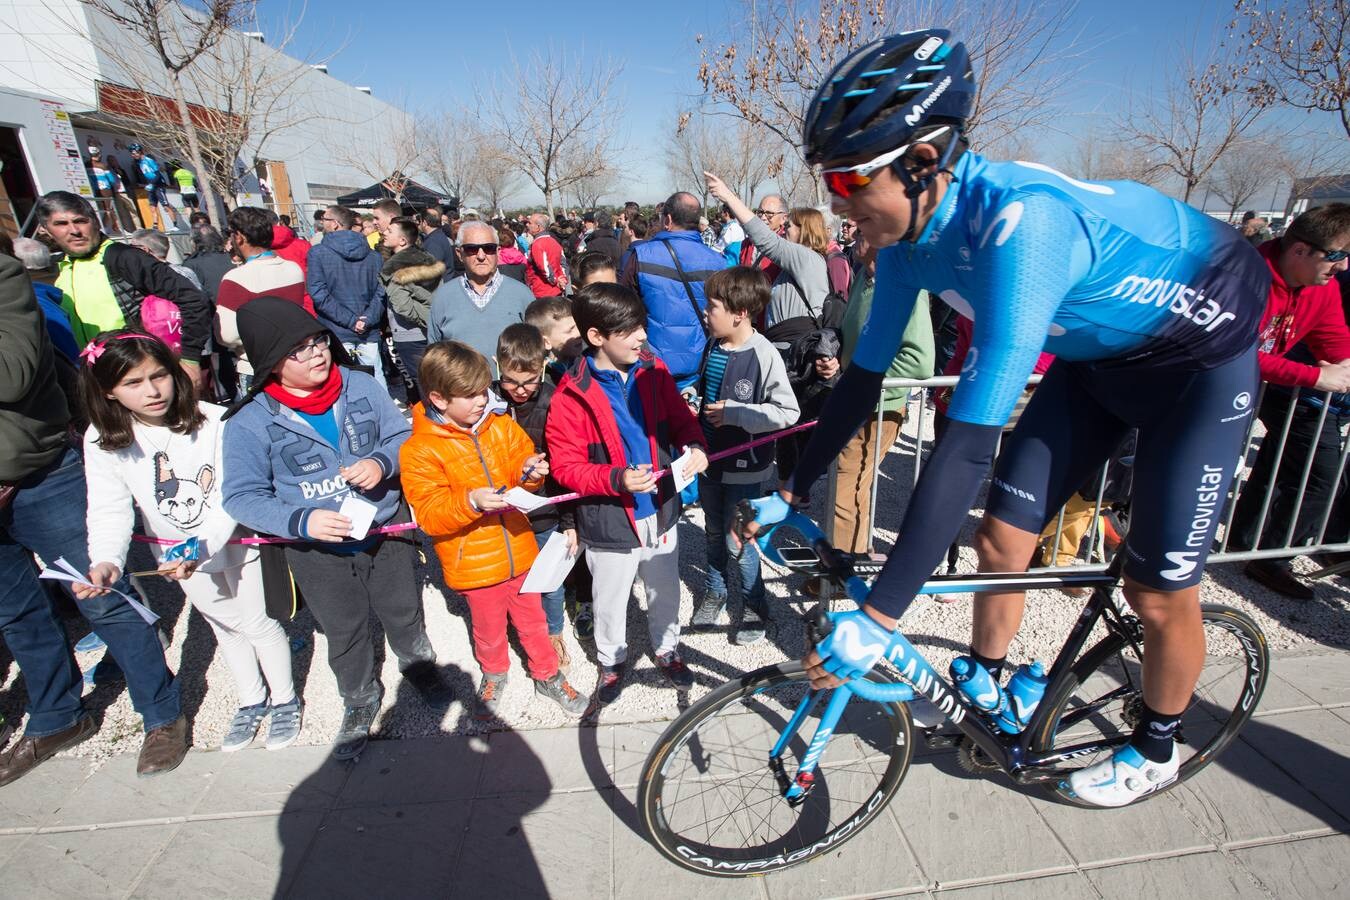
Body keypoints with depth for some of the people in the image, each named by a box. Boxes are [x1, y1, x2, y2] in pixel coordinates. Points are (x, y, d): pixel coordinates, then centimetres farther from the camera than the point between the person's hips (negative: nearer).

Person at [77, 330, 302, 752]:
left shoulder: (214, 421, -25)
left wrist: (203, 547, -37)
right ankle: (251, 702, 43)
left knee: (259, 623, 9)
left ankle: (285, 701, 33)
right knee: (227, 628, 21)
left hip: (236, 542, -3)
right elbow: (110, 511, -16)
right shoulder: (103, 441, -14)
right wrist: (106, 561, -34)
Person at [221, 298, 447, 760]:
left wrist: (382, 461, -26)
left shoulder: (361, 385, -12)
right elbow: (242, 497, -12)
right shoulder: (250, 421, -16)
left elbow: (403, 436, -3)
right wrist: (300, 521, -29)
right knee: (345, 632, 20)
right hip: (318, 549, -1)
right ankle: (360, 701, 48)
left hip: (387, 530, 1)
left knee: (404, 612, 22)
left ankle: (419, 667, 54)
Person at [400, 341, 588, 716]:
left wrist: (528, 473, -15)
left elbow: (521, 459, 9)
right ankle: (494, 673, 49)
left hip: (518, 550, 3)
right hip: (474, 565, -3)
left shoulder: (502, 425, -3)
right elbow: (429, 514, -18)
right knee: (490, 629, 19)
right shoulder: (419, 450, -16)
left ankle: (548, 675, 42)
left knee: (532, 619, 20)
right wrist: (470, 502, -35)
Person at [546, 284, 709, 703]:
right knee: (610, 600, 18)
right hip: (610, 522, -3)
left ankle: (667, 649, 52)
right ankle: (611, 661, 47)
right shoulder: (571, 396, -18)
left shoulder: (653, 371, -5)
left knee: (665, 590, 24)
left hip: (660, 511, 4)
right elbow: (566, 466, -16)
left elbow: (681, 419, 5)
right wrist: (616, 479, -31)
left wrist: (694, 446, -17)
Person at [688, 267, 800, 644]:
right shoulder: (713, 347, 1)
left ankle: (753, 607, 27)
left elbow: (788, 412, -21)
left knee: (737, 541, 5)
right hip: (711, 460, 7)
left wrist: (734, 413, -23)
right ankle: (715, 592, 43)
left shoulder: (765, 356, -21)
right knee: (715, 533, 21)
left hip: (745, 468, -7)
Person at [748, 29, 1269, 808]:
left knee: (1159, 592, 0)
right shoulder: (910, 230, -14)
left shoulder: (1018, 219, -39)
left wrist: (877, 620, -42)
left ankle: (1156, 749, 30)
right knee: (999, 543, 2)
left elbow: (971, 441, -44)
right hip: (1098, 355, 6)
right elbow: (865, 376, -7)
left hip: (1200, 350, -6)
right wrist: (791, 494, -3)